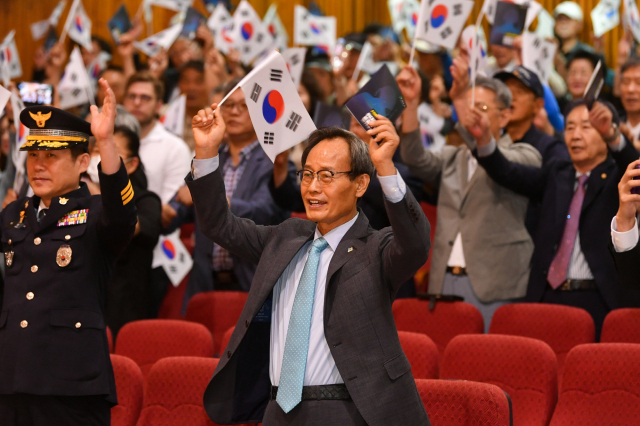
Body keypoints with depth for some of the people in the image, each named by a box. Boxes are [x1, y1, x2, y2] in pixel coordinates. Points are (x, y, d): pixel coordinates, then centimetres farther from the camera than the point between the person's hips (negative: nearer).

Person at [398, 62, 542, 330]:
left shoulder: (525, 156, 3)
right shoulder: (451, 158, 19)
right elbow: (416, 159, 0)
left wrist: (462, 104, -26)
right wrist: (411, 104, -12)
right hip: (446, 281, 5)